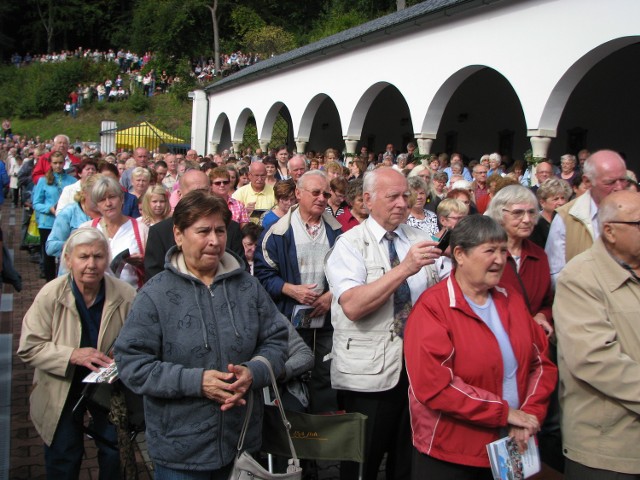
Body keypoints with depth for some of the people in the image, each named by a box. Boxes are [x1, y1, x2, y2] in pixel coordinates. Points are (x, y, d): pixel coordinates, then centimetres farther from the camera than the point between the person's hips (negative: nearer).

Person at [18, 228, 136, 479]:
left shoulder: (125, 295, -18)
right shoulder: (50, 295, -19)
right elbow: (29, 348, -15)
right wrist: (73, 355, -28)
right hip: (61, 391, -1)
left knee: (115, 456, 15)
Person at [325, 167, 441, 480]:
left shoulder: (419, 240, 8)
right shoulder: (350, 244, -9)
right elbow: (353, 306, -24)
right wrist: (404, 269, -30)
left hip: (417, 366, 5)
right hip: (367, 374, -5)